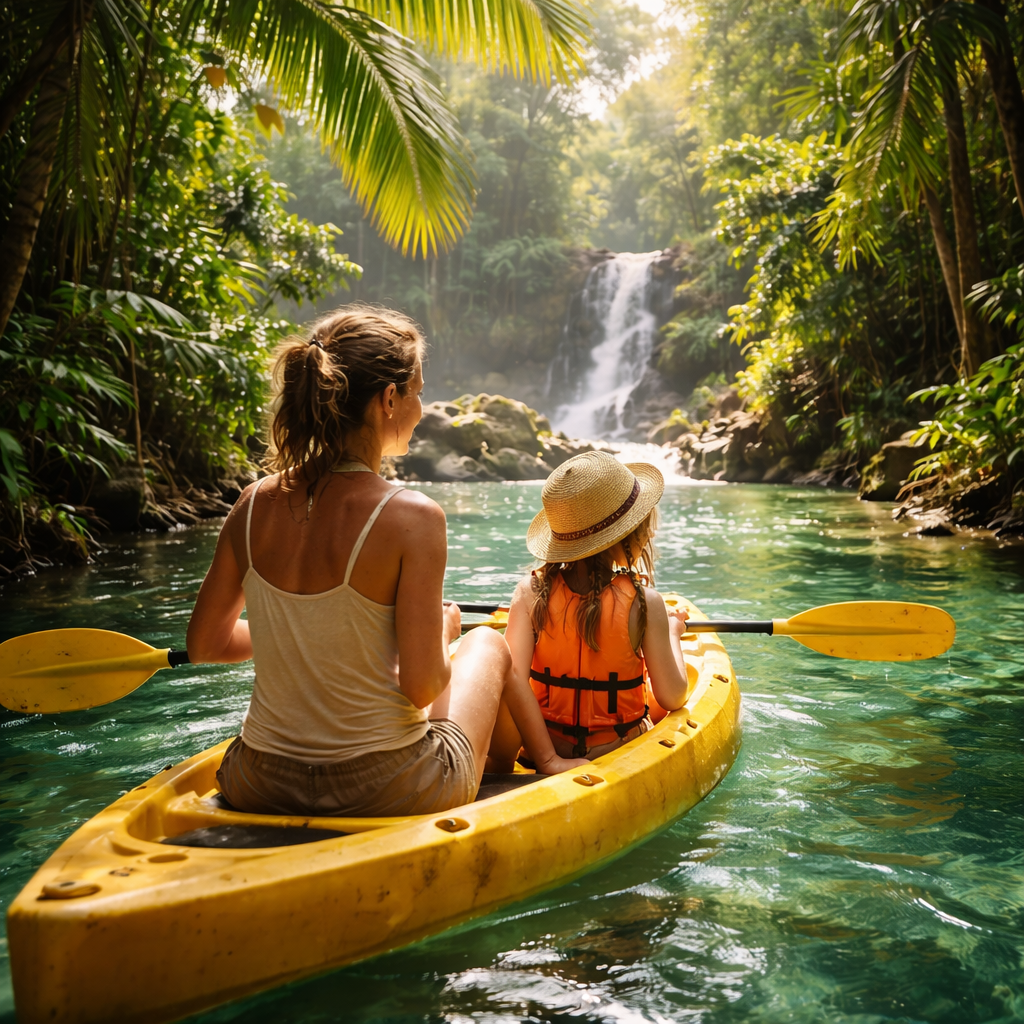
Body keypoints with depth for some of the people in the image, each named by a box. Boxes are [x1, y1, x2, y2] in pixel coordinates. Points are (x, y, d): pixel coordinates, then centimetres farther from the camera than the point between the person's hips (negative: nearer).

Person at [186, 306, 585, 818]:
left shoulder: (255, 503, -6)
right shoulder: (411, 516, -21)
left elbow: (204, 644, 5)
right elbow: (422, 686, -19)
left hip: (258, 791, 4)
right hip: (388, 793, -4)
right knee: (487, 640, 24)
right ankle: (550, 764, 47)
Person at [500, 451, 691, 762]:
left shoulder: (530, 591, -17)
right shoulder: (644, 602, -22)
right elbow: (672, 698, -14)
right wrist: (672, 633, 2)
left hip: (546, 745, 2)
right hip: (620, 749, -2)